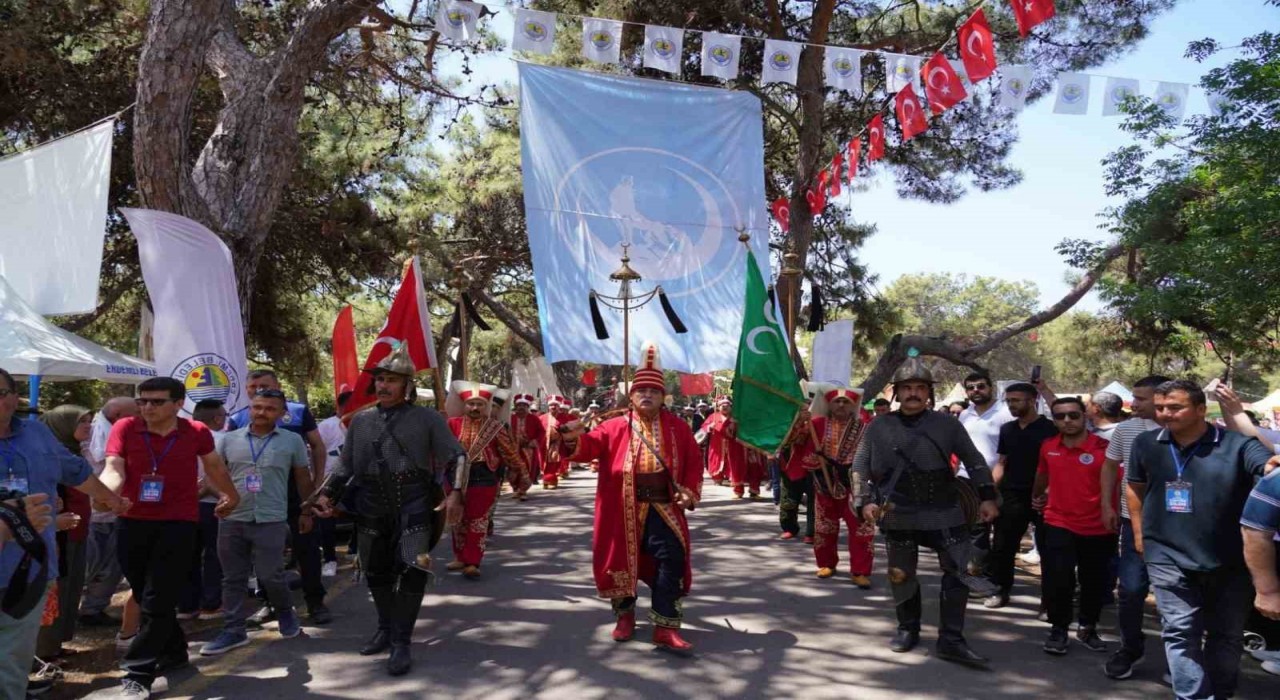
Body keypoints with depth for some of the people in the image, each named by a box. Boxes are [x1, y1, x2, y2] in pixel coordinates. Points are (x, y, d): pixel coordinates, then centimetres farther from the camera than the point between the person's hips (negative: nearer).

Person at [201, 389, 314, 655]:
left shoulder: (292, 441, 1)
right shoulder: (230, 439, 5)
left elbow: (303, 478, 8)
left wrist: (307, 512, 10)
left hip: (271, 521, -3)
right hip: (232, 519, 3)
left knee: (269, 576, -3)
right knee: (233, 578, 8)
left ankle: (286, 614, 24)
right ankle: (233, 631, 18)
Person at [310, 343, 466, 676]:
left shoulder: (427, 419, 0)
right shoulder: (360, 420, 10)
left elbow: (456, 456, -1)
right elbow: (345, 465, 16)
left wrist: (455, 493, -14)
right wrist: (326, 494, 3)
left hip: (413, 507, -4)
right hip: (371, 509, 4)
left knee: (411, 571, -9)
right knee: (376, 573, 14)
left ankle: (401, 643, 2)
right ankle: (385, 628, 34)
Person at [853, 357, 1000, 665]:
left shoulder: (947, 425, 2)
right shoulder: (878, 427, 2)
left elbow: (974, 460, 9)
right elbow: (859, 467, 5)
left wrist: (987, 496, 1)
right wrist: (864, 501, -7)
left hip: (945, 513, 0)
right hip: (899, 515, 0)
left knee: (959, 571, -4)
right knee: (901, 575, 10)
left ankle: (951, 640, 5)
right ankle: (908, 629, 29)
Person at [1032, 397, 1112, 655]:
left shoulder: (1104, 448, -14)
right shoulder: (1048, 447, 0)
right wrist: (1037, 497, 32)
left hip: (1098, 529, -1)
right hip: (1058, 524, 2)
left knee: (1095, 583, 14)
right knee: (1057, 580, -6)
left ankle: (1087, 628, 35)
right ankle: (1058, 629, 14)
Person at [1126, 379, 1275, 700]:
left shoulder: (1236, 444, -9)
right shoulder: (1146, 444, 1)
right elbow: (1135, 486, 14)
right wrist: (1139, 532, 12)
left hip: (1230, 560, 0)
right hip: (1169, 557, 1)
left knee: (1227, 635, 15)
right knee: (1181, 632, -3)